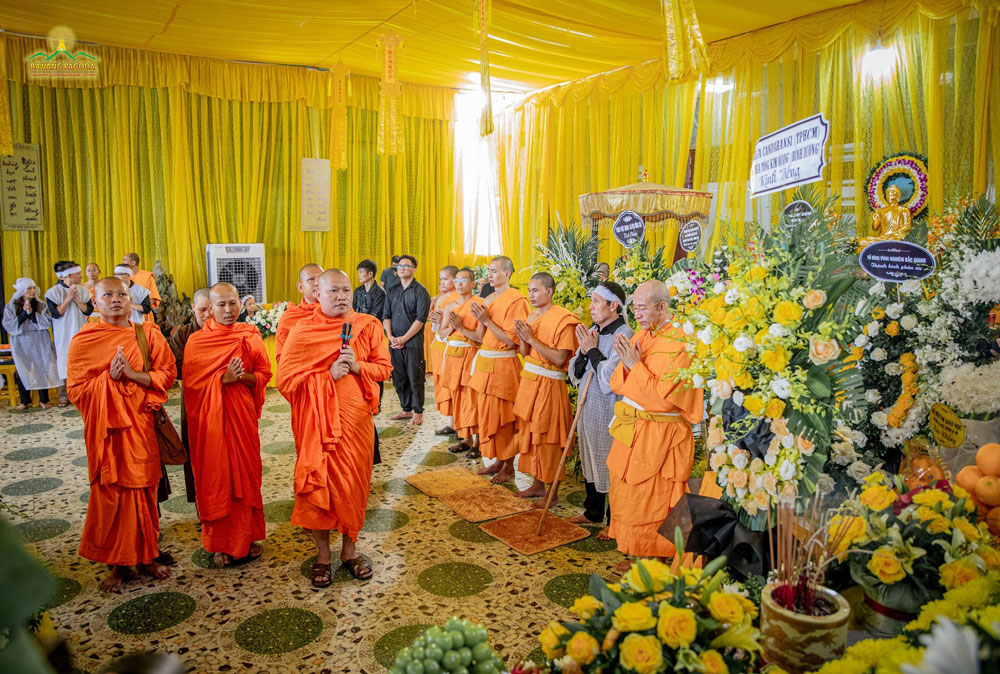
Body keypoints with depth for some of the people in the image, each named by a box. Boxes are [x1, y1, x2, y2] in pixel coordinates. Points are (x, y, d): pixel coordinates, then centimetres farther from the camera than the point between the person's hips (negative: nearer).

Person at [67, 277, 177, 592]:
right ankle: (118, 563, 14)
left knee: (144, 489, 6)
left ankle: (146, 555, 21)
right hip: (106, 427, -1)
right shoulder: (84, 340, 1)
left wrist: (133, 374, -15)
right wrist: (108, 377, -16)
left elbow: (167, 374, -1)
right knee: (111, 493, 2)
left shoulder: (147, 334, 4)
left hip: (141, 424, 1)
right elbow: (76, 389, -1)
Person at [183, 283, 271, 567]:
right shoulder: (197, 341, -3)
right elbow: (191, 383, -6)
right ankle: (220, 542, 16)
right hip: (211, 418, -2)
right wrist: (224, 379, -20)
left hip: (242, 415, 2)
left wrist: (245, 376, -17)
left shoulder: (250, 337, 3)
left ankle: (247, 536, 22)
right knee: (215, 476, 3)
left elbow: (264, 374, 3)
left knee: (246, 472, 8)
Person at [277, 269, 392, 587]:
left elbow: (384, 368, 4)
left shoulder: (368, 326, 3)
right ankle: (322, 555, 22)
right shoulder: (302, 332, -4)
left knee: (354, 482, 8)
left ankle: (349, 549, 26)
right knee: (319, 484, 4)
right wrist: (328, 375, -18)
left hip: (356, 419, 2)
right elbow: (285, 379, -8)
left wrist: (357, 366, -15)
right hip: (317, 421, -1)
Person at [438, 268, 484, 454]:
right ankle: (465, 438, 16)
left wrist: (461, 327, -16)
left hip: (471, 355, -6)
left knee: (471, 398, -6)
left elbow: (482, 337, -14)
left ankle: (476, 441, 3)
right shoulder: (450, 306, 13)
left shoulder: (479, 304, -7)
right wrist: (452, 327, -6)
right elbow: (441, 333, 12)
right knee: (456, 397, 7)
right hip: (452, 355, 6)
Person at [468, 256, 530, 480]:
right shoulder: (488, 300, 13)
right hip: (485, 363, 8)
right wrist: (480, 319, -4)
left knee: (503, 418, -1)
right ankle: (498, 461, 25)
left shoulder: (516, 300, -11)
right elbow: (481, 337, 13)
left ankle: (509, 468, 11)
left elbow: (512, 340, -16)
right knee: (488, 414, 12)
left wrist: (487, 320, -17)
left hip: (504, 366, -8)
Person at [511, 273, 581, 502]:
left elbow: (559, 359, -19)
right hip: (529, 382, 8)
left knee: (547, 439, -1)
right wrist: (523, 338, -6)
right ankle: (537, 484, 25)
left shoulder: (564, 319, -13)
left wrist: (532, 339, -18)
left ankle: (552, 492, 10)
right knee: (530, 435, 12)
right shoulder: (532, 316, 11)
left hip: (548, 386, -7)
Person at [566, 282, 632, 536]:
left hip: (609, 412, -8)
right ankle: (593, 512, 37)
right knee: (590, 461, 20)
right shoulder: (593, 331, 7)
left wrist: (593, 350, -16)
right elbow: (575, 373, 9)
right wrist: (584, 352, -9)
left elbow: (610, 379, -24)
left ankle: (614, 521, 19)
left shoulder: (623, 335, -17)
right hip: (588, 407, 8)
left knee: (611, 466, 3)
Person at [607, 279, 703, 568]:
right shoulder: (640, 336, 6)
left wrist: (635, 365, -20)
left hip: (659, 436, -8)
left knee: (649, 500, 4)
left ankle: (651, 560, 21)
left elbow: (663, 397, -23)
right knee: (623, 492, 20)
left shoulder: (680, 343, -18)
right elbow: (617, 385, 7)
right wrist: (626, 362, -12)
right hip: (629, 430, 8)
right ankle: (627, 541, 39)